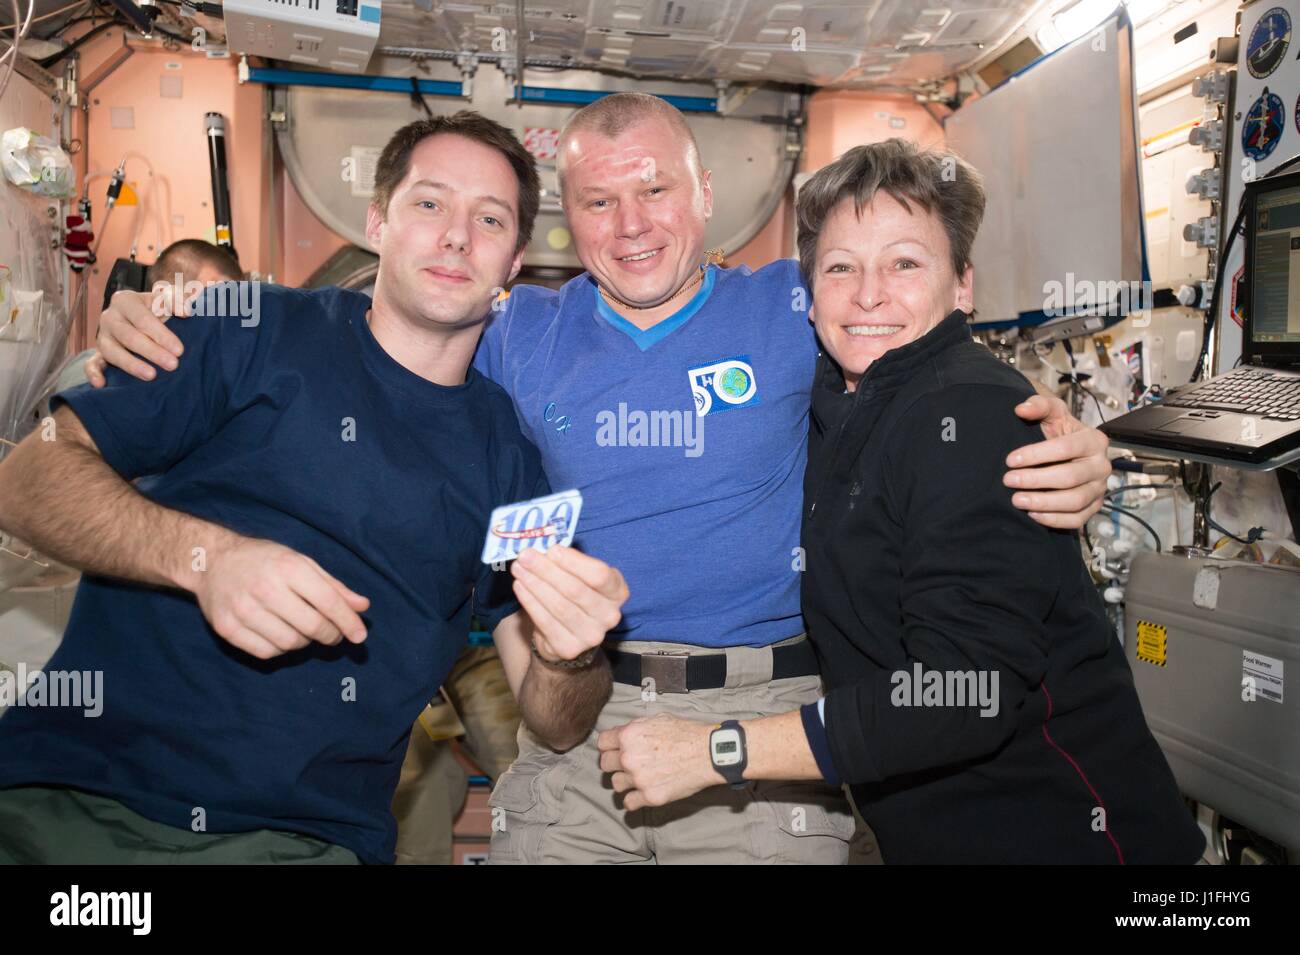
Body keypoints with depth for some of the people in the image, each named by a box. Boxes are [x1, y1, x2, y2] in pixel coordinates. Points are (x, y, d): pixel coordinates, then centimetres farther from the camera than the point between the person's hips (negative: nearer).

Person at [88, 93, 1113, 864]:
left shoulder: (794, 311, 1)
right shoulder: (520, 336, 7)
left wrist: (1067, 455, -19)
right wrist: (155, 330, -1)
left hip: (763, 715, -1)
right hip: (574, 720, 2)